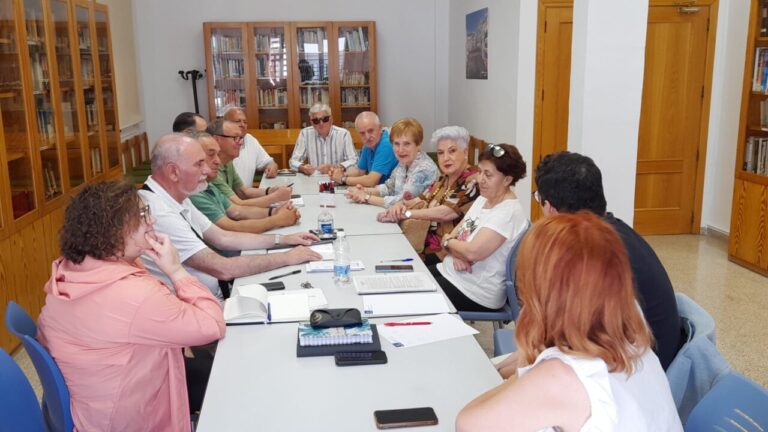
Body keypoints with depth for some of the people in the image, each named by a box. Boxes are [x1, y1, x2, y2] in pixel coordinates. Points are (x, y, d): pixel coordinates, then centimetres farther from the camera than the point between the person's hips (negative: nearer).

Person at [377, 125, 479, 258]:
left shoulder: (473, 182, -13)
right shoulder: (444, 179, 14)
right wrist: (401, 205, -8)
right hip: (424, 244, 7)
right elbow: (420, 201, 14)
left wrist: (404, 213, -18)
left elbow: (445, 213, -22)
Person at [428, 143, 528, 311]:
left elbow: (473, 252, -27)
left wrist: (447, 241, -7)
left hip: (477, 292, -8)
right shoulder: (482, 200, 9)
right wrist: (456, 253, -13)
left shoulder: (509, 212, -19)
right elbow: (454, 235, 9)